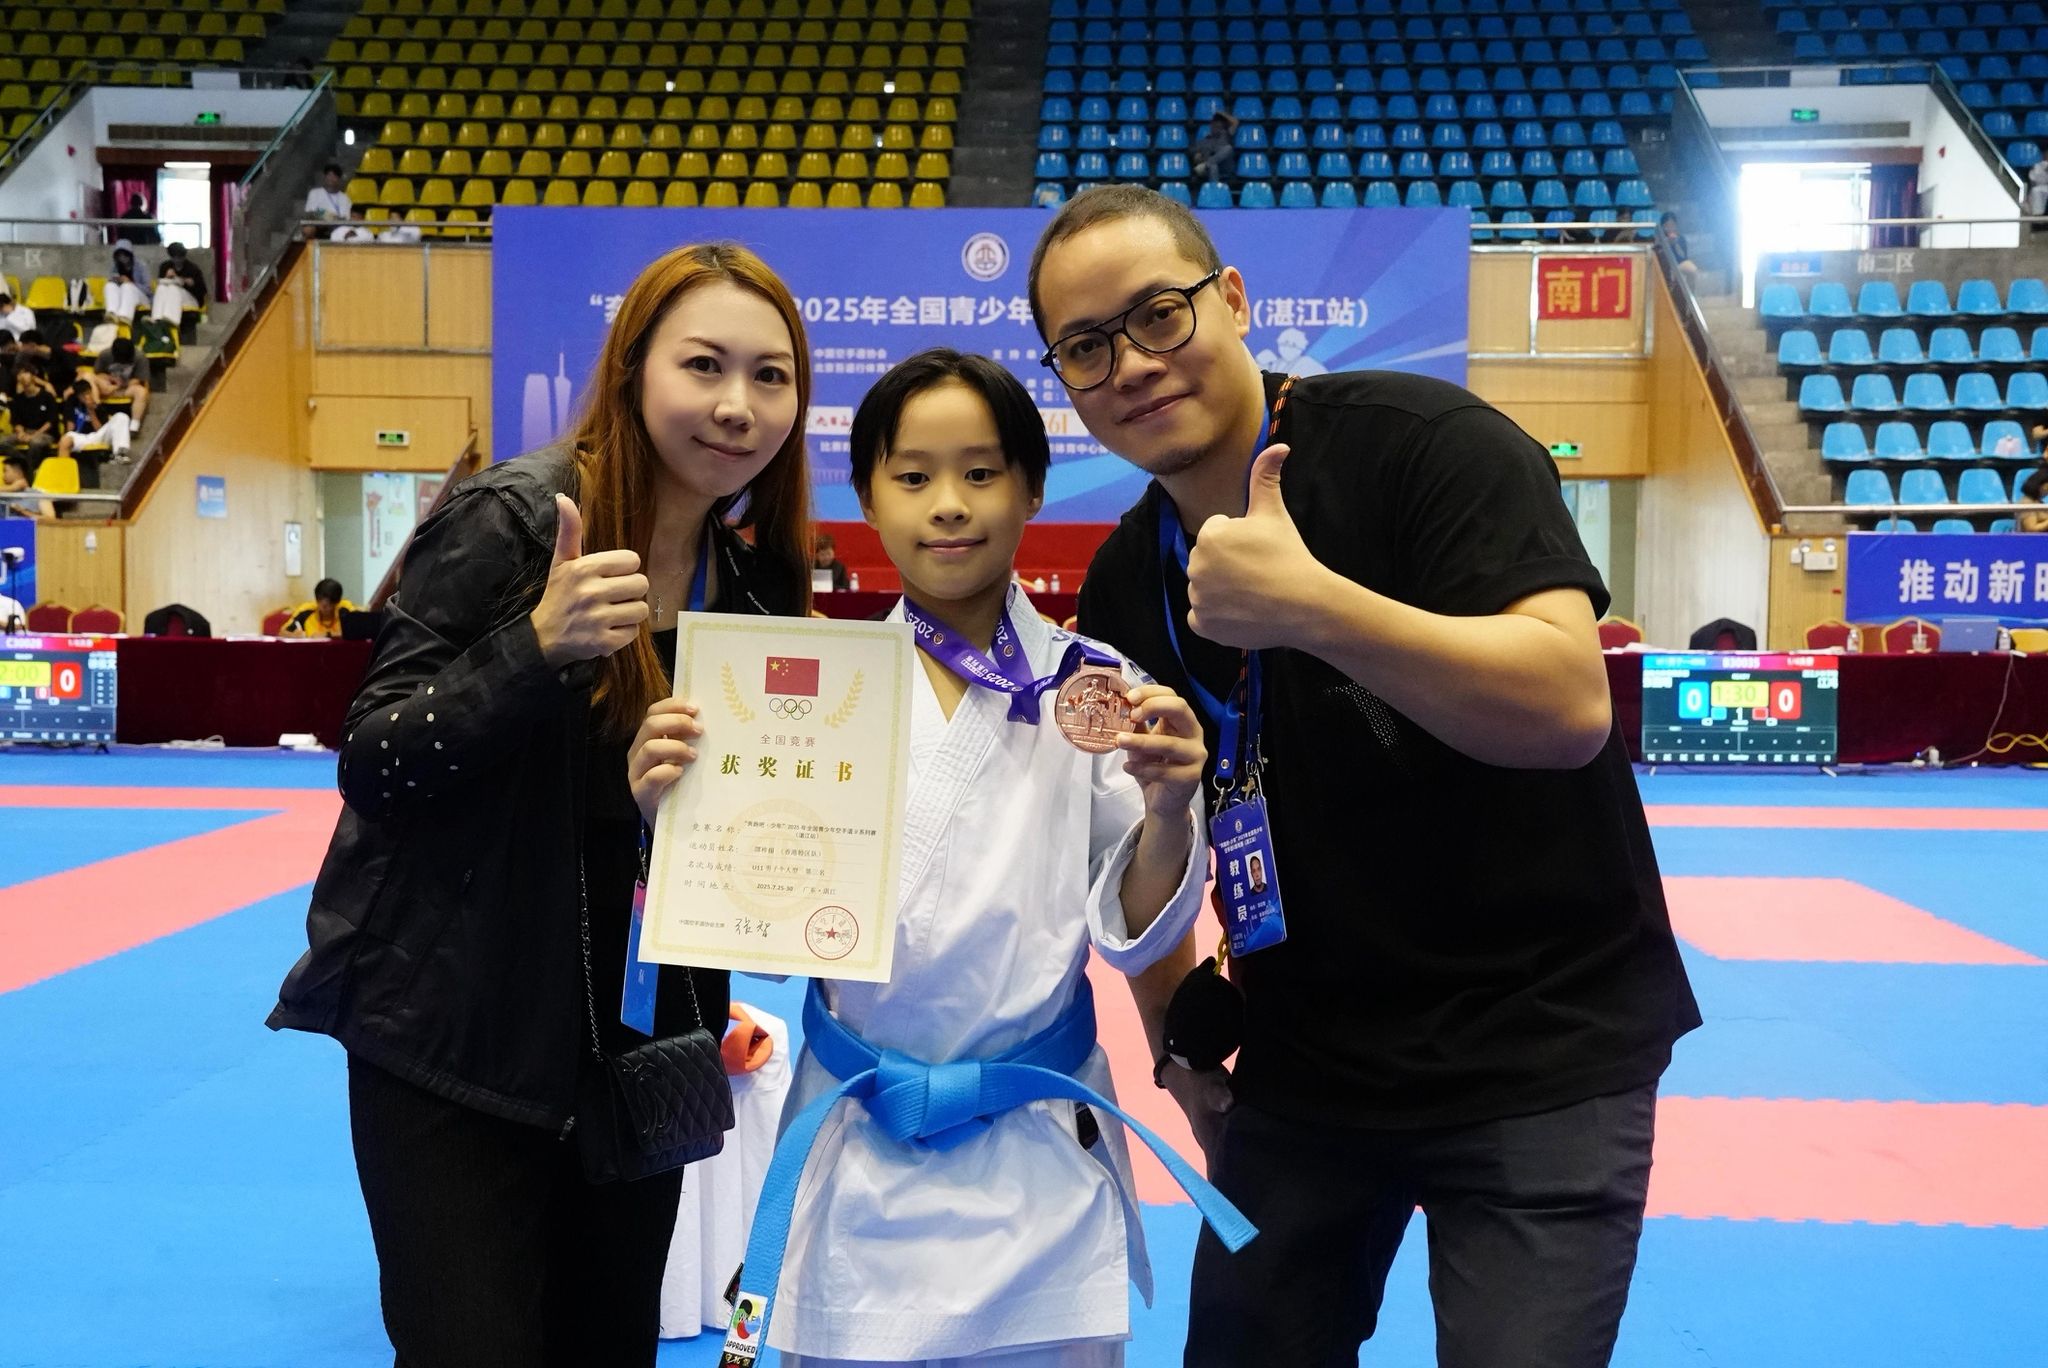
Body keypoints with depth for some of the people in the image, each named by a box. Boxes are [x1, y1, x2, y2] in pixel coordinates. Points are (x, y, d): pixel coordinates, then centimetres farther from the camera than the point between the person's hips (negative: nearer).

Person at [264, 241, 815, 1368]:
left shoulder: (758, 577, 4)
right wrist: (540, 644, -29)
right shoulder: (508, 523, -14)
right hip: (460, 1048, -5)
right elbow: (372, 766, -15)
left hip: (639, 1050, 6)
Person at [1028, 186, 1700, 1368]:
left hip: (1537, 1057, -5)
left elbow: (1569, 708, -29)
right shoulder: (1124, 584, 1)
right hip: (1305, 1066, 6)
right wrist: (1176, 1040, 12)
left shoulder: (1420, 446, -16)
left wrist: (1308, 604, -36)